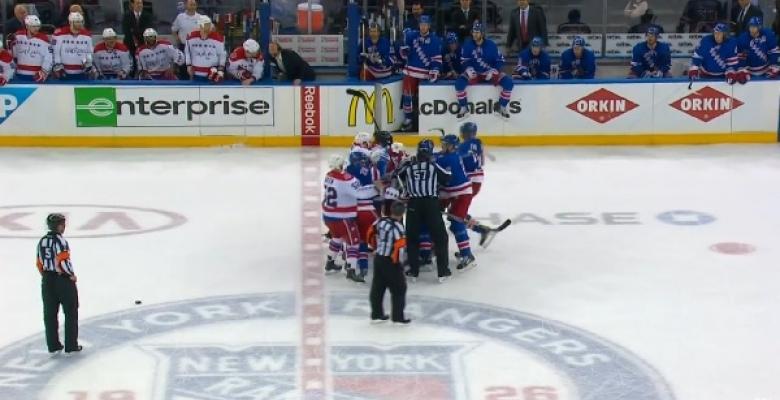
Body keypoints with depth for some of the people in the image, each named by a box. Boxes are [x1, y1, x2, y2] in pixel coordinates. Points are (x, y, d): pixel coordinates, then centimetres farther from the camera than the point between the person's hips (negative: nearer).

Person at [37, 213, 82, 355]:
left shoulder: (42, 241, 7)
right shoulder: (59, 240, -17)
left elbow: (39, 264, 11)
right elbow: (63, 261, -24)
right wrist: (72, 275, -10)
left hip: (47, 281, 7)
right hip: (63, 280, -7)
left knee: (50, 314, 11)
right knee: (71, 313, 5)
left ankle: (53, 345, 16)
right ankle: (71, 346, 7)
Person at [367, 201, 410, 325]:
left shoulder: (381, 221, 2)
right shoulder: (397, 227, -20)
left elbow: (372, 234, 15)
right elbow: (400, 246, -25)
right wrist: (398, 261, -12)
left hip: (378, 259, 8)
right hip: (391, 262, -8)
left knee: (378, 287, 14)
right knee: (399, 289, 2)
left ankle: (376, 314, 22)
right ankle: (398, 317, 3)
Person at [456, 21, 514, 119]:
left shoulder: (491, 45, -11)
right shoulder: (467, 45, -9)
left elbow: (500, 61, -4)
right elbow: (464, 61, 0)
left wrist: (493, 70, -19)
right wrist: (468, 68, -21)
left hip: (490, 73, 0)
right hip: (474, 73, 0)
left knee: (508, 82, -22)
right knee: (459, 82, -28)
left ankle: (501, 107, -4)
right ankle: (464, 108, -9)